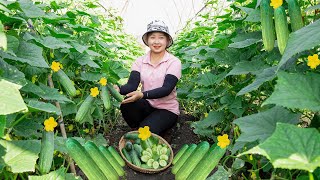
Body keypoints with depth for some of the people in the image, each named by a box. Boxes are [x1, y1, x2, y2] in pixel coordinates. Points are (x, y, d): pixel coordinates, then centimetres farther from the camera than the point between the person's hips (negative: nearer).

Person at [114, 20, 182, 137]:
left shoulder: (174, 62, -9)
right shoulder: (140, 61, 1)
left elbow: (166, 89, -21)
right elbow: (132, 85, -11)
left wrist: (142, 95, -38)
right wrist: (118, 89, -35)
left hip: (167, 110, -3)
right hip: (146, 106, 3)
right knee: (126, 103, -27)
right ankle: (136, 131, 0)